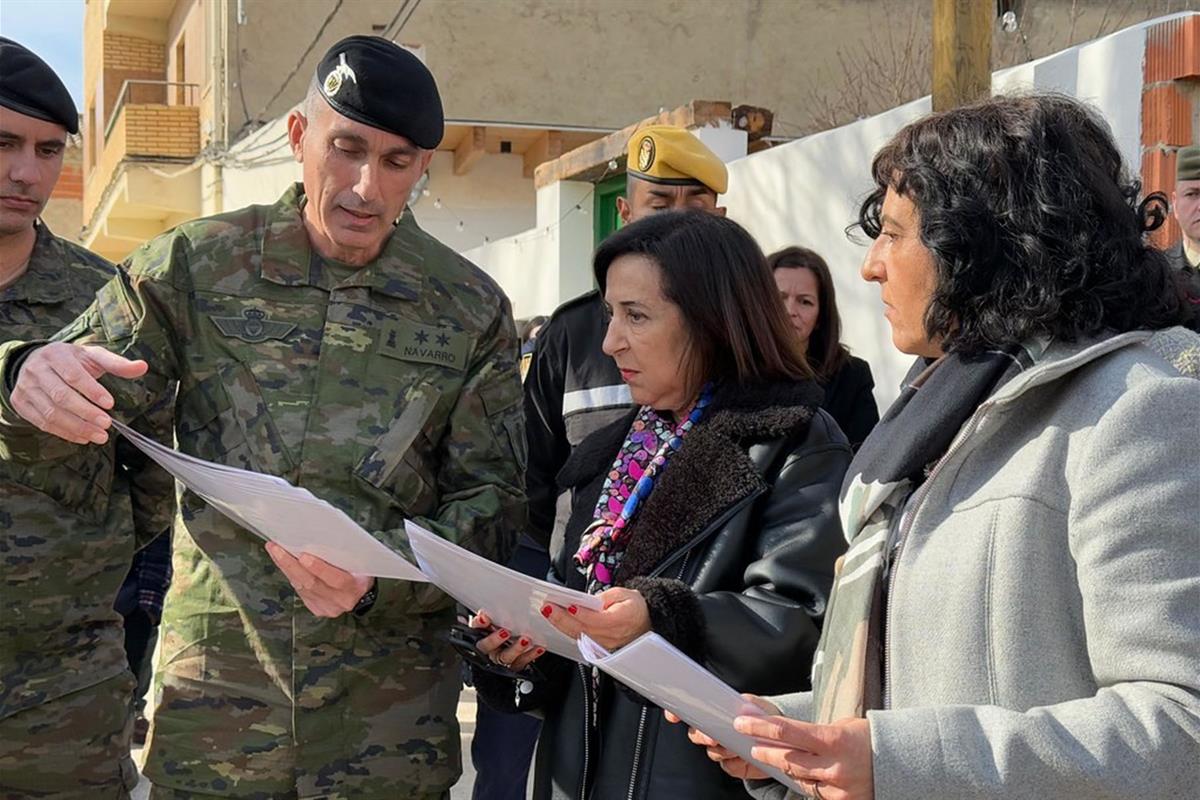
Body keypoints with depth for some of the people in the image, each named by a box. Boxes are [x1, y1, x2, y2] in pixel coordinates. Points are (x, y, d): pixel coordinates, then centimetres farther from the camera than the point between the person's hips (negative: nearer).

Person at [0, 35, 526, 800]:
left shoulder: (472, 311, 0)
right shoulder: (198, 265, 1)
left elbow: (491, 504, 0)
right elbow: (78, 387, -1)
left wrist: (382, 576, -19)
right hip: (210, 700, 1)